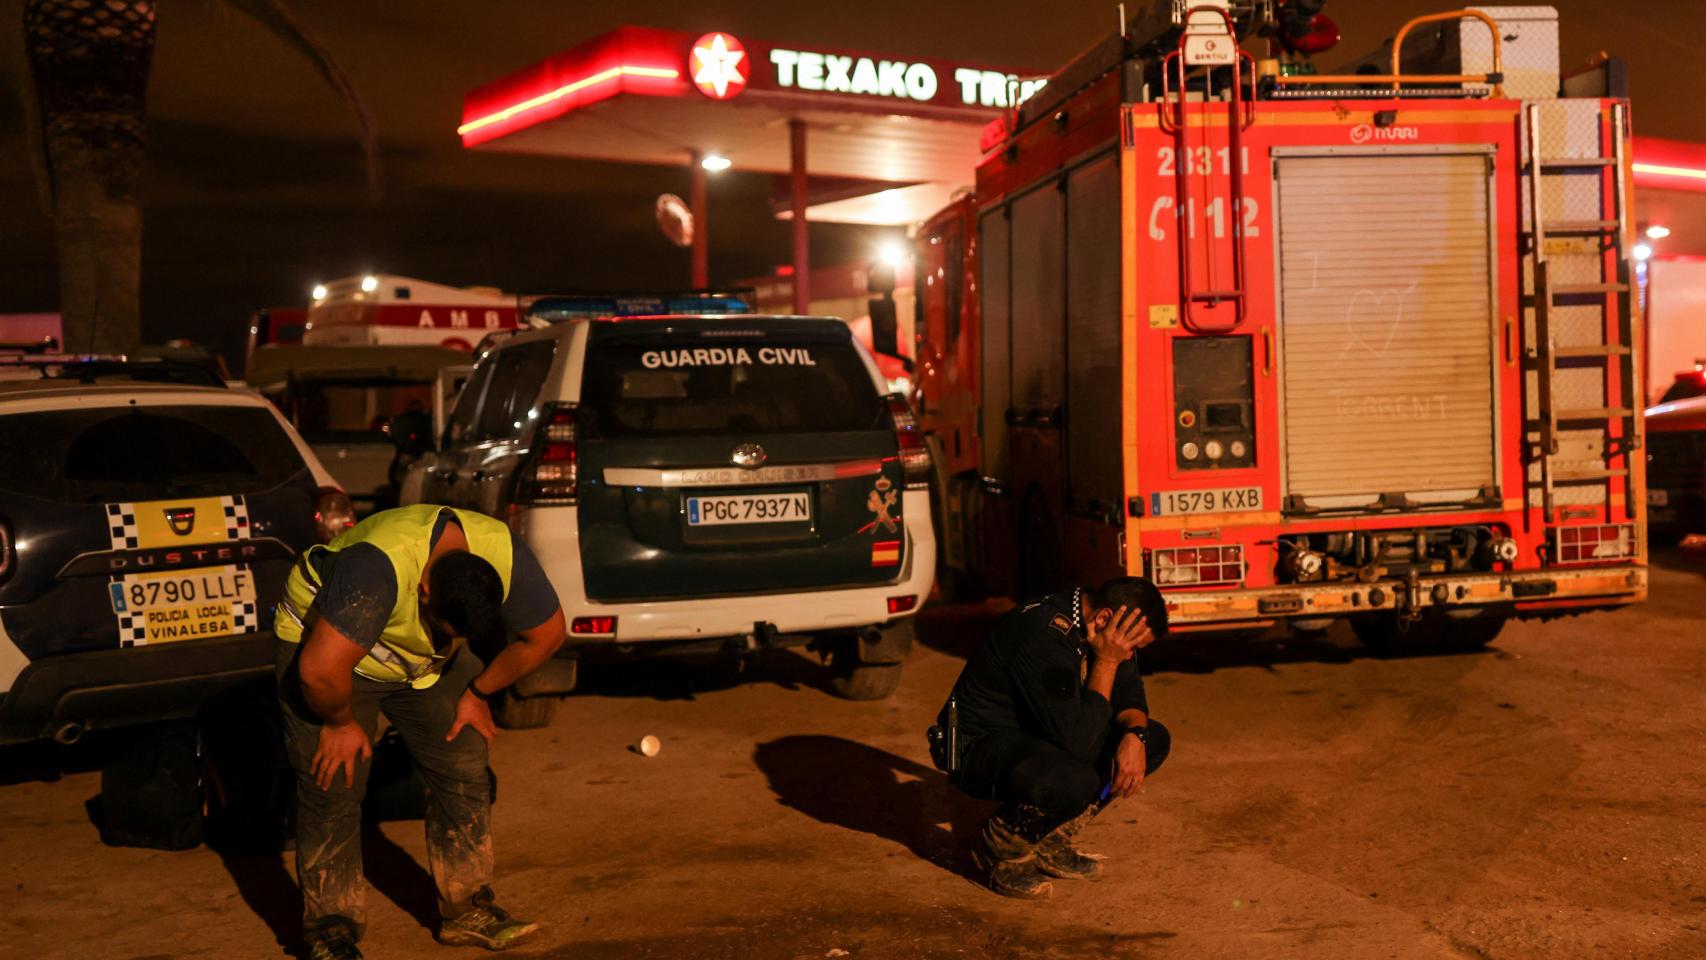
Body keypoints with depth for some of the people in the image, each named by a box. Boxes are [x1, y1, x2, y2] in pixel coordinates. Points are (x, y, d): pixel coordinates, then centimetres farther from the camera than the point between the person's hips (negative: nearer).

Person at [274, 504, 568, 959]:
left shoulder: (506, 558, -27)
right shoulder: (379, 568, -42)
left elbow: (547, 634, -10)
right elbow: (321, 669, -42)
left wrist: (478, 693, -4)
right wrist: (340, 723, -23)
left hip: (426, 660, 5)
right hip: (324, 640, -4)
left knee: (465, 774, -2)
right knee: (333, 787, -9)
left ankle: (468, 910, 9)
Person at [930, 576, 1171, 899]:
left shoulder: (1094, 621, -3)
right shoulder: (1046, 638, -31)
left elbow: (1130, 695, 8)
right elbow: (1076, 739, -31)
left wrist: (1134, 735, -14)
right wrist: (1106, 661, -27)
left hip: (1039, 734, 10)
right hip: (978, 746, -10)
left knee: (1154, 740, -2)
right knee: (1075, 781, -38)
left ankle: (1049, 840, 5)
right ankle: (1001, 847, -6)